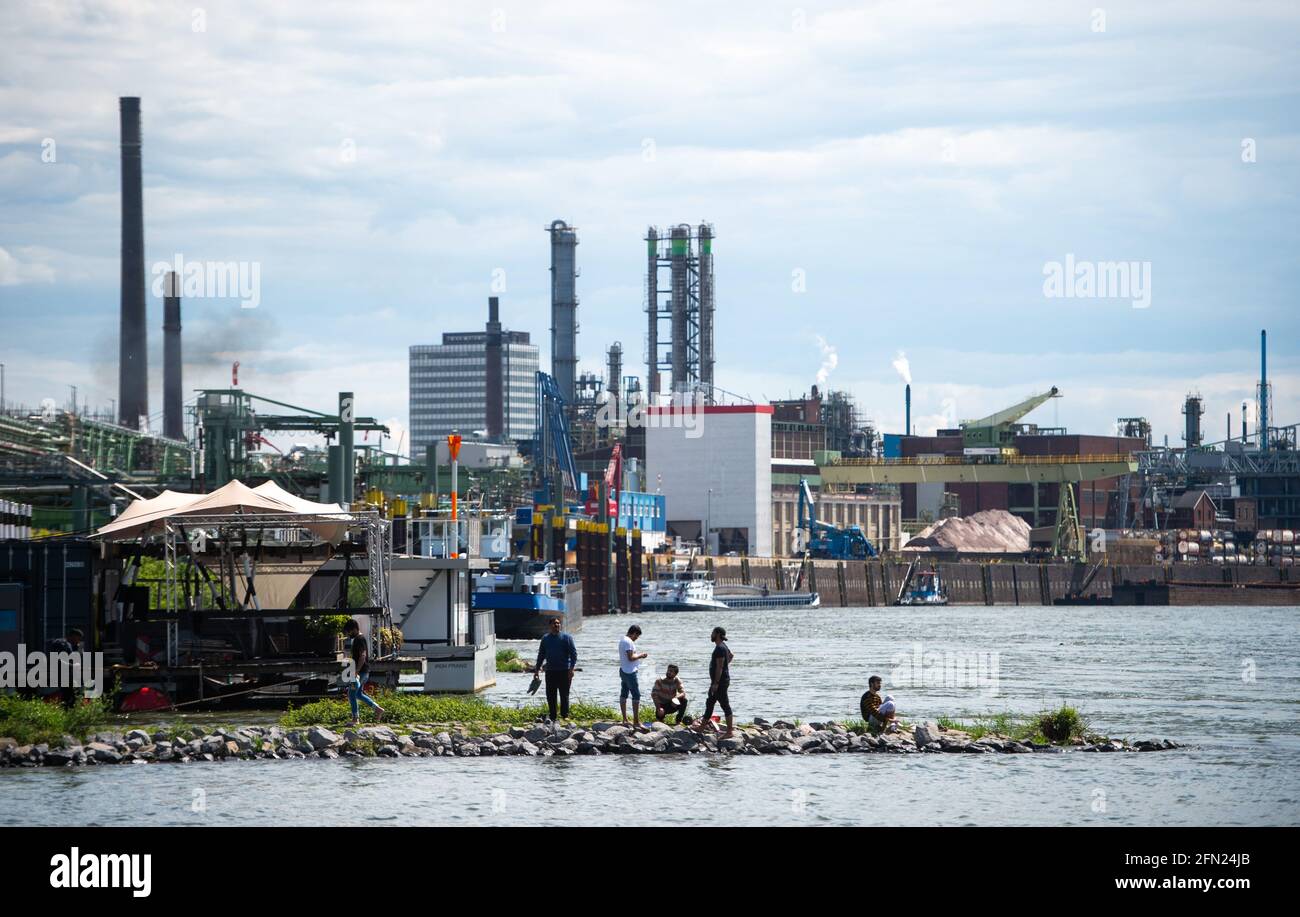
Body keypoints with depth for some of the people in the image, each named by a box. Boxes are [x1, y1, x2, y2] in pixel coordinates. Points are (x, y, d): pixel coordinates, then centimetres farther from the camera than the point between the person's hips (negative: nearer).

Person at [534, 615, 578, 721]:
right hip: (550, 671, 4)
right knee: (550, 696, 4)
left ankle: (565, 715, 6)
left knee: (564, 695, -1)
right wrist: (537, 669, 14)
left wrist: (571, 668, -13)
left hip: (564, 671, -4)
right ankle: (552, 717, 10)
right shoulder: (545, 638, 12)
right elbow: (541, 655, 18)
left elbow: (573, 653, -3)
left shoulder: (566, 638, 1)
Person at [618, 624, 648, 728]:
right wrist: (640, 655, -9)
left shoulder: (622, 641, 13)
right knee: (636, 695, -7)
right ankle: (636, 721, -9)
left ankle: (625, 720, 17)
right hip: (630, 672, -10)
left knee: (624, 694, 12)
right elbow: (630, 657, -23)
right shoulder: (629, 642, -18)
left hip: (623, 671, 10)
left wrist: (638, 656, 13)